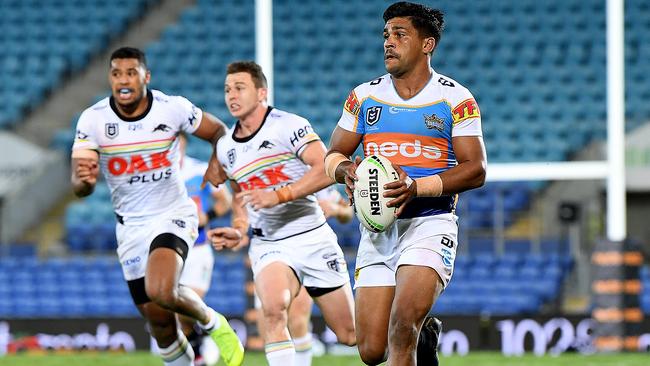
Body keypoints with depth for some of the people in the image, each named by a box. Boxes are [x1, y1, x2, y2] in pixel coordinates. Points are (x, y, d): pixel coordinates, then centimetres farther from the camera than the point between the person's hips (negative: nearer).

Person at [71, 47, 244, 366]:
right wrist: (84, 180, -38)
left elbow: (218, 131, 6)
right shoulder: (92, 119, -11)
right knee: (160, 324, 7)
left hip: (173, 215, -3)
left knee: (161, 292, -29)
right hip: (131, 227, 3)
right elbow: (80, 189, -16)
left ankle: (211, 322, 1)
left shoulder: (173, 109, -13)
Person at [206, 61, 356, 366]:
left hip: (313, 238, -4)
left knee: (350, 335, 5)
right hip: (268, 246, 4)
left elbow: (326, 170, -22)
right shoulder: (225, 147, 9)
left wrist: (278, 195, -29)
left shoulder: (288, 126, -11)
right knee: (273, 309, -30)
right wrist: (238, 232, 7)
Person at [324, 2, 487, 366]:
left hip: (430, 224, -4)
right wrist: (346, 170, -10)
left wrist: (418, 187, -20)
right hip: (377, 230, 4)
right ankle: (423, 336, 34)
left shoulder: (455, 99, -1)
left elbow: (475, 170, -6)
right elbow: (333, 155, 15)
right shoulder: (364, 96, 10)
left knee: (402, 324, -27)